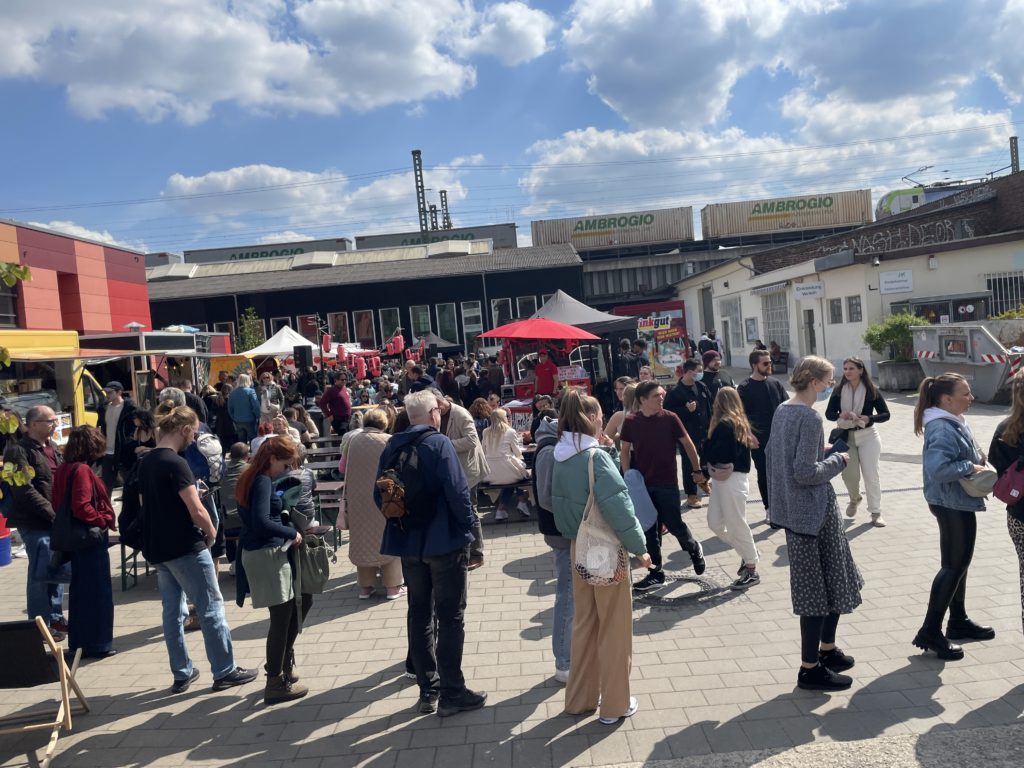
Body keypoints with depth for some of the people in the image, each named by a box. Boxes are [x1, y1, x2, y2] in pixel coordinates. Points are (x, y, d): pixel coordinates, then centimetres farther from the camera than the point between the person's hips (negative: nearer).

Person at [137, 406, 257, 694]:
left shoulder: (145, 462, 8)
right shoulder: (175, 463, -19)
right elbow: (197, 511, -22)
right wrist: (211, 532, -5)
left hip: (157, 548, 9)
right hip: (185, 548, -8)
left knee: (173, 611, 14)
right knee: (211, 609, 1)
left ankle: (182, 673, 22)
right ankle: (224, 672, 8)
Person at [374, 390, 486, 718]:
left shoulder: (392, 446, 4)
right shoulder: (439, 443, -13)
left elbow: (379, 494, 6)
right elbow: (457, 490, -20)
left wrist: (399, 522, 15)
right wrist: (468, 526, -8)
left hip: (409, 542, 6)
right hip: (444, 540, -6)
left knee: (419, 614, 14)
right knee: (450, 617, 4)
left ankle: (428, 691, 22)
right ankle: (451, 693, 10)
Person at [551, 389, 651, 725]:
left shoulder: (560, 458, 0)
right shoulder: (596, 457, -22)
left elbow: (558, 504, 7)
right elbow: (617, 506, -24)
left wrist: (573, 534, 14)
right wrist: (639, 547, -15)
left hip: (578, 549, 7)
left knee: (584, 623, 19)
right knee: (614, 628, 9)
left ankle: (580, 697, 31)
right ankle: (614, 704, 22)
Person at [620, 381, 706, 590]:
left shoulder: (670, 418, -8)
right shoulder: (630, 421, -4)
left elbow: (688, 444, 2)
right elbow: (625, 451, 5)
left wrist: (698, 470, 7)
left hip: (667, 483, -2)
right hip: (642, 484, 2)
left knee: (674, 524, 3)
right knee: (649, 530, 7)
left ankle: (694, 548, 34)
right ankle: (655, 572, 19)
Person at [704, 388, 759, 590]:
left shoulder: (724, 425, -17)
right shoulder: (740, 423, 11)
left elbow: (712, 454, -19)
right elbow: (739, 450, 12)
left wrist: (710, 462, 2)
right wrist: (714, 463, 3)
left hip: (730, 480, -9)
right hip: (724, 479, 9)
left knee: (736, 525, 2)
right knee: (715, 524, 13)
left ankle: (752, 570, 14)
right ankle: (748, 554, 24)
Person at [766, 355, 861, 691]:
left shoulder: (782, 410, 8)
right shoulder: (809, 418, -20)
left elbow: (778, 455, 18)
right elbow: (806, 472, -24)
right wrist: (838, 461, -10)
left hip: (793, 509, 10)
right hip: (814, 511, -10)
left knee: (833, 581, 22)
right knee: (820, 587, 2)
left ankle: (827, 649, 34)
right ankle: (810, 668, 12)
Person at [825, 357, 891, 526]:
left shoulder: (872, 390, -7)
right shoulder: (839, 391, -3)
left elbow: (886, 414, -5)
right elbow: (828, 413, 1)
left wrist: (869, 418, -23)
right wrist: (840, 415, -21)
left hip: (867, 436, -2)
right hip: (846, 437, 2)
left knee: (871, 475, -1)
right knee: (849, 474, 2)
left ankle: (876, 513, 11)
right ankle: (854, 498, 35)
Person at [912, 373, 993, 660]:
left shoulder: (954, 421, 8)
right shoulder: (942, 428, -24)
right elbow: (937, 468, -35)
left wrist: (977, 459, 4)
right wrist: (970, 467, -24)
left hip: (959, 502, 10)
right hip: (952, 504, -10)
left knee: (959, 563, 20)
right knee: (954, 566, -4)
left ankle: (959, 621, 34)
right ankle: (930, 632, 3)